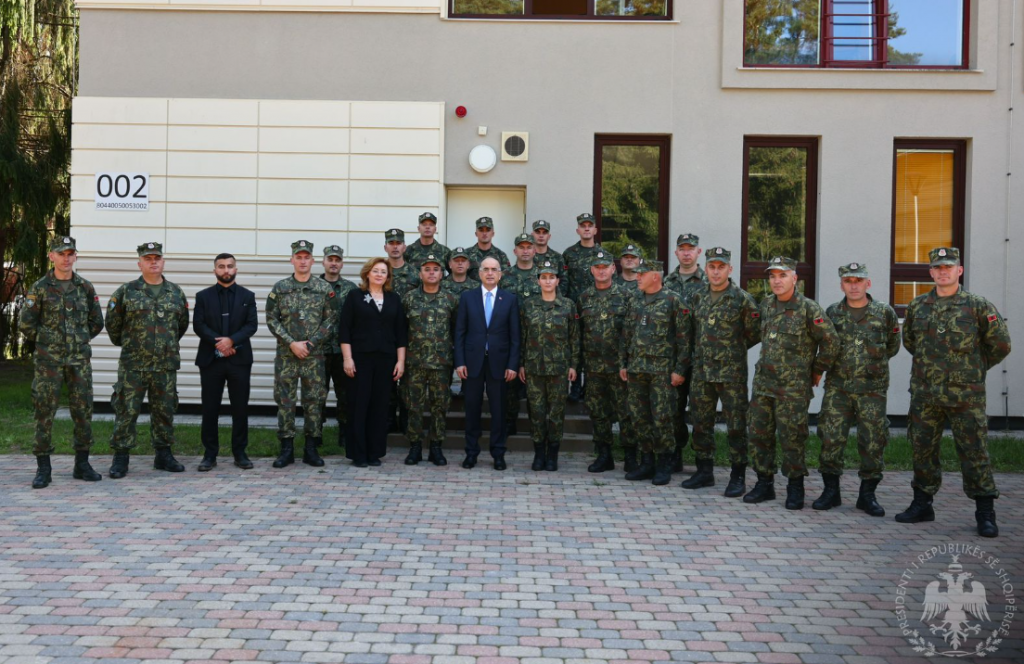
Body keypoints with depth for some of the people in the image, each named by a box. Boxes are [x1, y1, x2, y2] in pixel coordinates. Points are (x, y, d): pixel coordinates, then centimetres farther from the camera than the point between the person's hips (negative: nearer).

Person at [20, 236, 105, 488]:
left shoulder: (85, 288, 7)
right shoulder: (40, 288, -2)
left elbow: (96, 323, 15)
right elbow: (25, 325, 0)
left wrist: (80, 341, 10)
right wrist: (46, 342, 5)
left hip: (80, 360, 3)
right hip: (48, 361, -3)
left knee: (83, 411, 5)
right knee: (44, 412, -1)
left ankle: (82, 465, 15)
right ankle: (43, 469, 7)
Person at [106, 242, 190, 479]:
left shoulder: (176, 293, 8)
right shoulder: (126, 292, -1)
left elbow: (183, 324, 19)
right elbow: (112, 322, 8)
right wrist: (123, 343, 14)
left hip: (166, 366, 3)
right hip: (132, 365, -3)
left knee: (164, 411, 9)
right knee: (126, 411, 0)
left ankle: (163, 455, 21)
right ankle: (120, 459, 9)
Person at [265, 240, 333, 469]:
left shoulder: (324, 289, 3)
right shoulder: (280, 288, 3)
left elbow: (329, 321, 0)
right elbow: (271, 320, 0)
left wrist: (309, 344, -9)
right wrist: (292, 343, -10)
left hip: (314, 355, 0)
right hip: (286, 355, 0)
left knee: (314, 401, 3)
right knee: (285, 401, 2)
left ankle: (311, 449, 11)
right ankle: (286, 449, 10)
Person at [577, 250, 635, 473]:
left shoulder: (626, 295, -1)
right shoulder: (584, 298, 9)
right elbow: (579, 330, 13)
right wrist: (579, 360, 8)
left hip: (620, 364, -4)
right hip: (593, 365, 4)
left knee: (625, 411, -1)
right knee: (597, 411, 8)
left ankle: (631, 456, 9)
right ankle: (604, 455, 18)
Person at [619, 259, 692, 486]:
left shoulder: (673, 301, -6)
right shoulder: (635, 301, 12)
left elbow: (684, 337, -7)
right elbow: (626, 335, 18)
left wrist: (680, 369, -11)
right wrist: (623, 364, 14)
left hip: (662, 370, -6)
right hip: (636, 369, 6)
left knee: (661, 418, -4)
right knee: (639, 417, 8)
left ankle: (663, 466, 8)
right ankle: (647, 463, 19)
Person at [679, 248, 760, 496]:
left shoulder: (742, 298, -7)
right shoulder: (696, 294, 7)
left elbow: (756, 334, 1)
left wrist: (732, 350, 7)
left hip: (732, 373, -5)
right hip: (701, 371, 5)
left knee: (736, 425, 0)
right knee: (700, 422, 10)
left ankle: (738, 477, 8)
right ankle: (704, 471, 23)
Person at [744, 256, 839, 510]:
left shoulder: (809, 309, -12)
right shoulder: (766, 304, 7)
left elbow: (831, 342, -7)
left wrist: (817, 370, 1)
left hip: (793, 387, -6)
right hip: (763, 382, 6)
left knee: (792, 437, -1)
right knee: (758, 433, 8)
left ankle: (795, 489, 12)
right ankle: (764, 484, 20)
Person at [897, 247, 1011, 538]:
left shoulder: (978, 306, -3)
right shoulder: (917, 306, 7)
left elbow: (1000, 344, 3)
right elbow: (908, 340, 23)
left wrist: (976, 368, 8)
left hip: (965, 395, -3)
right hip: (924, 394, 4)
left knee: (974, 452, -1)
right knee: (922, 449, 9)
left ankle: (985, 514, 7)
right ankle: (922, 505, 21)